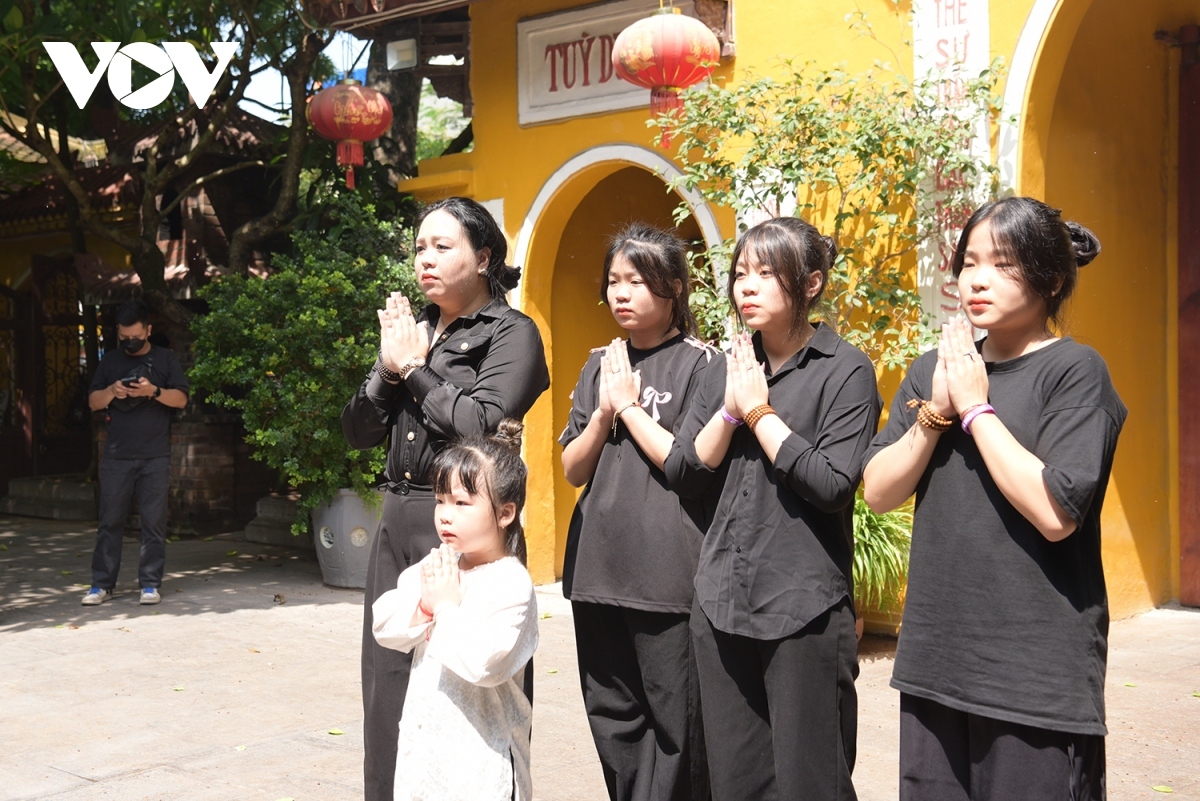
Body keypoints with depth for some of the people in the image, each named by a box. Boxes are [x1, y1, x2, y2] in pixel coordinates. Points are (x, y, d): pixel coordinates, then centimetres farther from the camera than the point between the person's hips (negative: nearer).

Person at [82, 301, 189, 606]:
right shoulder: (110, 360, 11)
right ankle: (102, 583, 9)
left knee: (154, 522, -1)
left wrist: (154, 391, -18)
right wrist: (111, 391, -11)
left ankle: (150, 584, 5)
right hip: (116, 455, 2)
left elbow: (181, 398, -1)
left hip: (156, 456, -2)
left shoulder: (165, 359, 5)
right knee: (110, 520, 3)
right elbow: (93, 402, 10)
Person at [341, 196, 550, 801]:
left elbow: (483, 423, -18)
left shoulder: (511, 333, -3)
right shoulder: (411, 329, 15)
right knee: (387, 681, 10)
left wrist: (416, 368, -7)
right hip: (398, 522, 7)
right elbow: (358, 432, 13)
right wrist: (389, 370, -3)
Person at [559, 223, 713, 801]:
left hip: (667, 572, -6)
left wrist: (630, 406, -8)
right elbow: (573, 470, 11)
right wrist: (604, 413, -5)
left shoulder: (698, 364, -4)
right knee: (611, 716, 13)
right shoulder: (601, 364, 13)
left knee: (672, 718, 1)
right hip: (598, 565, 6)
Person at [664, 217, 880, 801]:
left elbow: (834, 484, -16)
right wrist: (730, 409, -7)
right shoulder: (726, 370, 11)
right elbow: (682, 475, 5)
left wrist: (760, 411, -11)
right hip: (721, 604, 6)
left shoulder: (845, 371, -6)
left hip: (805, 608, -5)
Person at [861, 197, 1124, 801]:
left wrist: (975, 407, -13)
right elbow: (878, 493, 4)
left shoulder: (1075, 372, -7)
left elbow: (1055, 513, -18)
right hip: (934, 658, 5)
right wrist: (936, 412, -9)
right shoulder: (933, 370, 9)